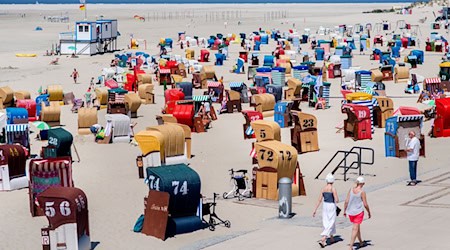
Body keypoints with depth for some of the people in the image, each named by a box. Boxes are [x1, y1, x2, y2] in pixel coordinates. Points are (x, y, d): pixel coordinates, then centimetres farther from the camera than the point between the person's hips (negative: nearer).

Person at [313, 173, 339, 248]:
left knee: (326, 223, 19)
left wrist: (315, 210, 1)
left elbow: (319, 200, -1)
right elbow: (337, 200, -16)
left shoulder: (323, 189, 0)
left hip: (325, 206, 6)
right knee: (330, 224, -1)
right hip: (332, 206, -6)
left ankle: (331, 238, 35)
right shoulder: (333, 189, -15)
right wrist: (337, 200, 9)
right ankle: (322, 240, -16)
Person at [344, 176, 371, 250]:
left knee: (357, 227, 24)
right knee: (355, 229, -1)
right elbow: (365, 204, -12)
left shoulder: (351, 190, -4)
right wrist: (369, 212, 2)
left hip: (350, 212, 5)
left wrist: (344, 211, 8)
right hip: (358, 212, -5)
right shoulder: (362, 192, -16)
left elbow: (346, 201, -3)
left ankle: (361, 242, 40)